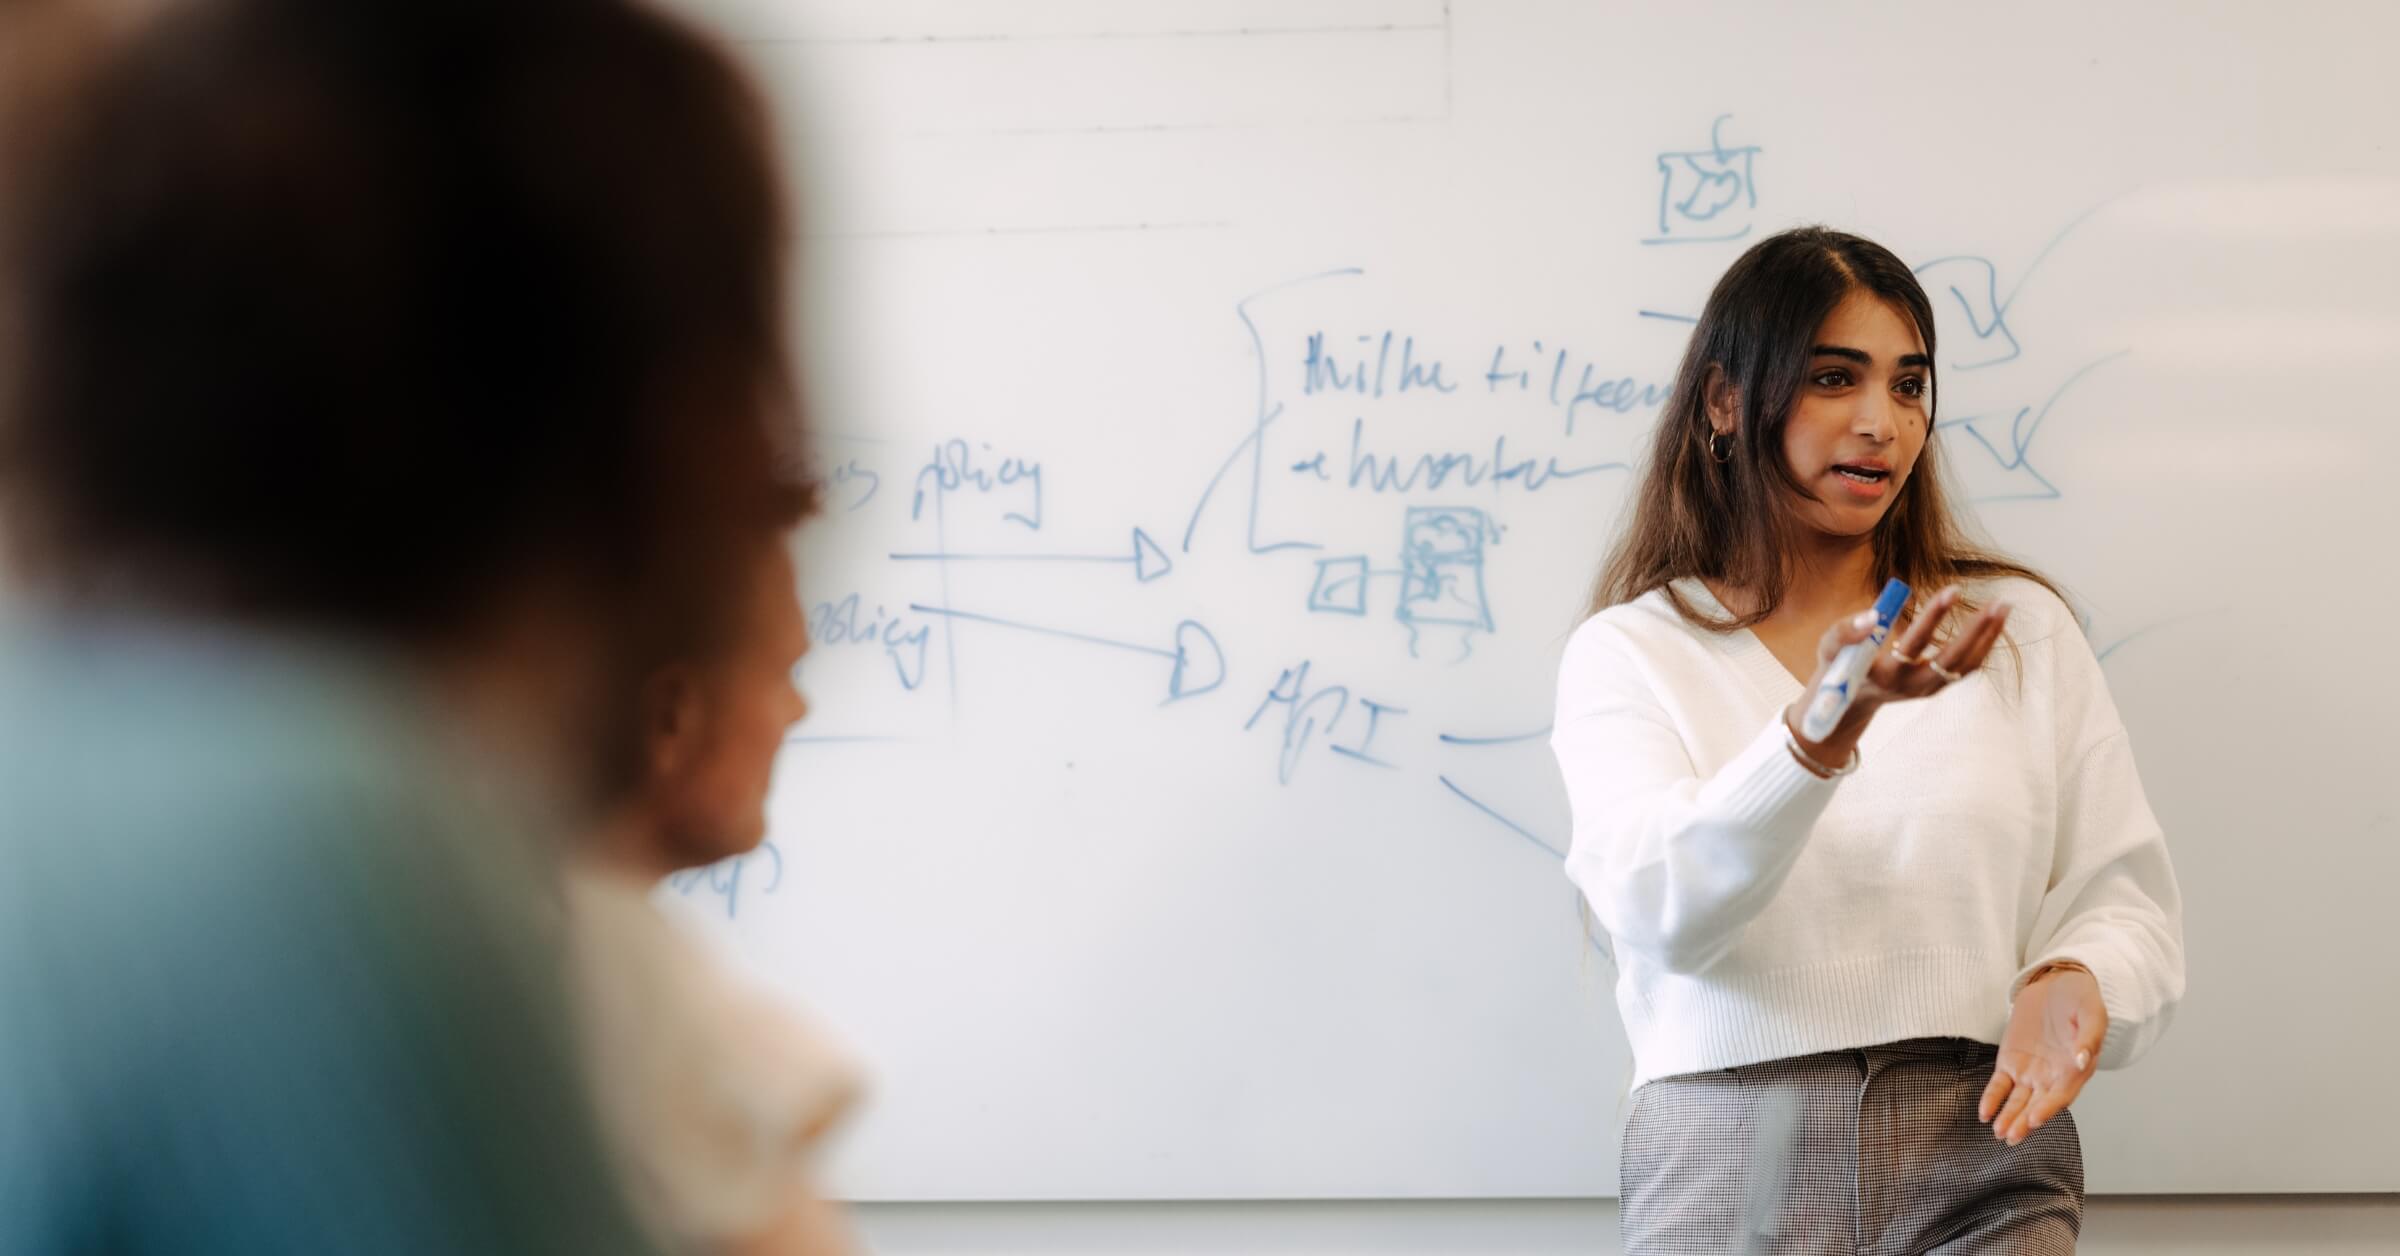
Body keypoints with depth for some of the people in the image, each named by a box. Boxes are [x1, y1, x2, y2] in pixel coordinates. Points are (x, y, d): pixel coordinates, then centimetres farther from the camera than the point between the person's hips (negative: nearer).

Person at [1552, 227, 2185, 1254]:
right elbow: (1657, 908, -12)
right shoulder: (1631, 653, 5)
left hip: (1981, 1158, 1)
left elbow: (2124, 897, 10)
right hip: (1724, 1161, -1)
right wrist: (1825, 727, -27)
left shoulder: (2019, 627, 11)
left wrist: (2075, 981, -13)